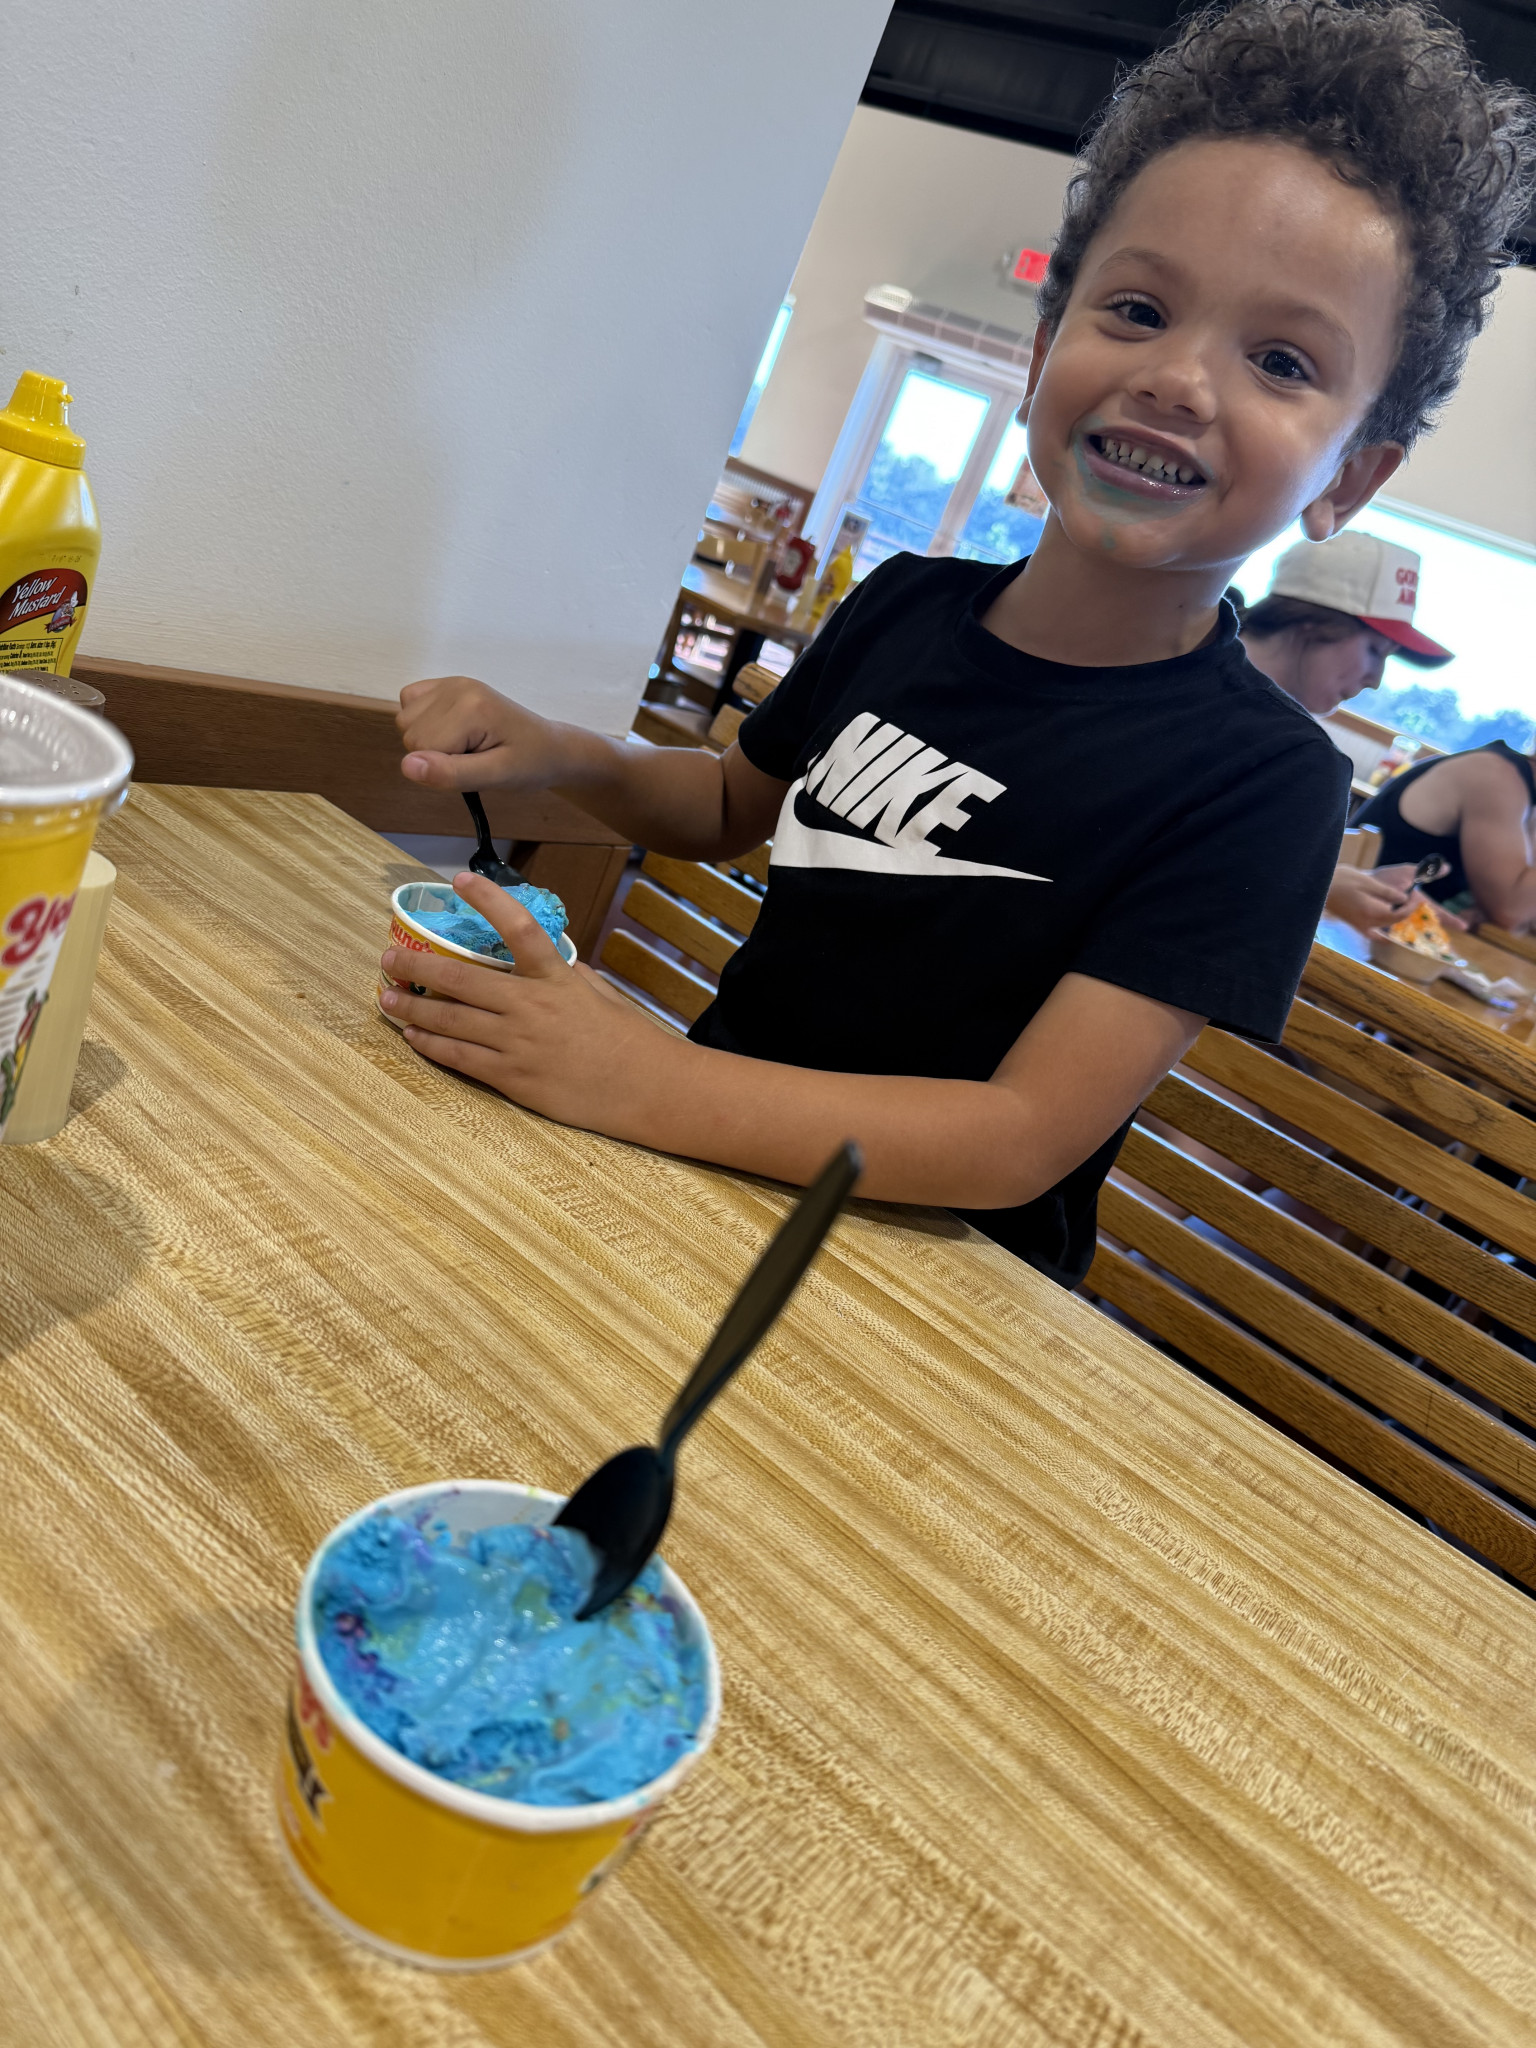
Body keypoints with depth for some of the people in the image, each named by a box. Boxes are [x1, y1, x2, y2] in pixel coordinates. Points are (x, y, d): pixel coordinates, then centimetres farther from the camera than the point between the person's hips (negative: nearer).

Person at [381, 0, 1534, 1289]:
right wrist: (553, 753, -3)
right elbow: (736, 806, 16)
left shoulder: (1265, 783, -18)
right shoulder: (904, 606, -2)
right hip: (713, 1167, 6)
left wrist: (642, 1083, -32)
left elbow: (1026, 1135, -24)